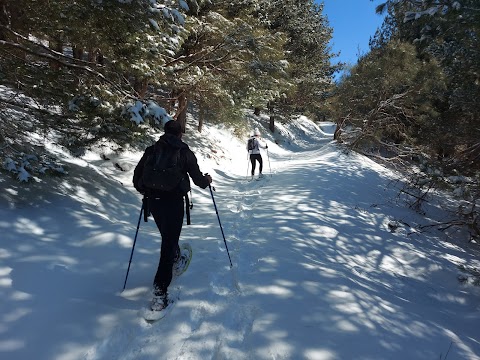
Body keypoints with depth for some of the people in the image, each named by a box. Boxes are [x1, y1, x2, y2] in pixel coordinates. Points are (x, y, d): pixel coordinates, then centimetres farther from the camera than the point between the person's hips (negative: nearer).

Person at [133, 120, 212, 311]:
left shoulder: (152, 150, 7)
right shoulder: (185, 152, -2)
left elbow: (137, 175, 8)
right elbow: (198, 179, -1)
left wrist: (145, 191, 27)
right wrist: (207, 180, 22)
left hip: (152, 200, 4)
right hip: (173, 201, -4)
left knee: (168, 236, 28)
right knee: (168, 245, 0)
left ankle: (176, 259, 52)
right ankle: (159, 292, -2)